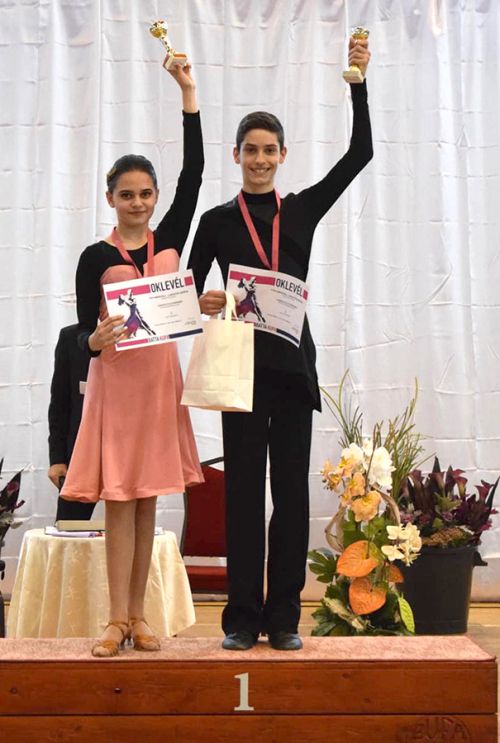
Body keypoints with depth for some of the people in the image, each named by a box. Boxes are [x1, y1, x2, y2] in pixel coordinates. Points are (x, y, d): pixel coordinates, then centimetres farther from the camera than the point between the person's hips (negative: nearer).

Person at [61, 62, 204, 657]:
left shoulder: (169, 240, 7)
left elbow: (193, 172, 2)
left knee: (146, 501, 7)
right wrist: (95, 340, -24)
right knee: (118, 500, -2)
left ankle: (137, 616, 13)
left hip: (160, 379, 3)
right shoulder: (95, 258, 1)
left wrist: (188, 94, 1)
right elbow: (83, 328, 0)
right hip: (114, 382, -3)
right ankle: (118, 620, 2)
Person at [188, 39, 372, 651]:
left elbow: (359, 153, 6)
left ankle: (284, 617, 12)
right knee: (244, 488, 1)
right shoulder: (217, 221, 8)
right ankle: (243, 617, 8)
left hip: (293, 361, 2)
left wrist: (358, 83, 1)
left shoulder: (303, 209, 11)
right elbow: (189, 288, 8)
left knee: (291, 488, 4)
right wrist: (201, 303, -14)